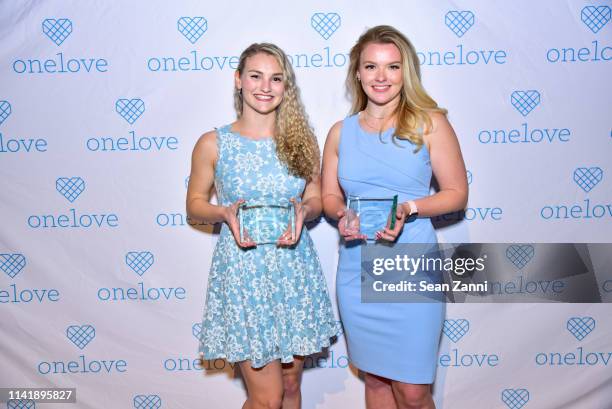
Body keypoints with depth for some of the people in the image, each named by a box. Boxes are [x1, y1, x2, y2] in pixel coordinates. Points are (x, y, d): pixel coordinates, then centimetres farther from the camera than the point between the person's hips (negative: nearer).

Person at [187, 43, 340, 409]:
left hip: (295, 268, 3)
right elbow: (195, 203, 5)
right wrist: (225, 213, -15)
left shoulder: (301, 139, 2)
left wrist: (303, 210, -12)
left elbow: (316, 199, 10)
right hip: (243, 269, -3)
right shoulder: (213, 144, -4)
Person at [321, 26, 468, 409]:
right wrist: (343, 214, -9)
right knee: (375, 378, 16)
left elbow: (457, 193, -2)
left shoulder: (430, 123, -3)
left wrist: (409, 209, -18)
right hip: (357, 272, 4)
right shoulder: (340, 132, 7)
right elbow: (329, 196, 14)